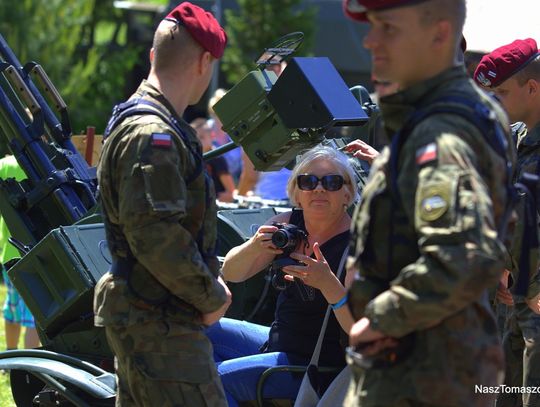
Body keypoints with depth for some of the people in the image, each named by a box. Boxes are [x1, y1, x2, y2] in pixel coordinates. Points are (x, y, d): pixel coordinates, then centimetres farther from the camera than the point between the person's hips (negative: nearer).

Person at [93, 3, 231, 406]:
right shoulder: (152, 135, -18)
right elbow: (156, 236, -25)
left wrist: (209, 280, 13)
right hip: (161, 326, -11)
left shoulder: (135, 122, 17)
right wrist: (211, 297, -14)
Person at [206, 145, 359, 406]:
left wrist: (328, 283, -40)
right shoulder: (286, 224, 1)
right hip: (277, 344, 8)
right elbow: (230, 274, -3)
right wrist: (253, 247, -25)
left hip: (318, 366, -8)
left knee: (214, 380, -19)